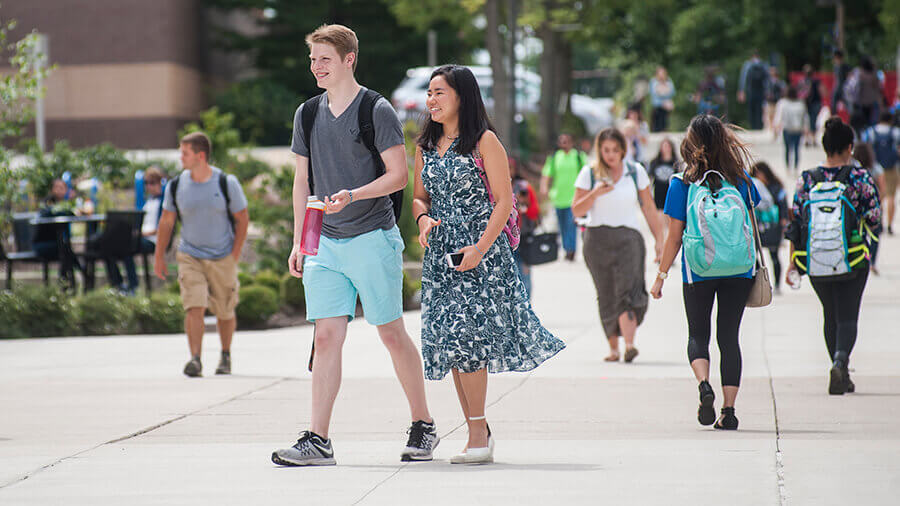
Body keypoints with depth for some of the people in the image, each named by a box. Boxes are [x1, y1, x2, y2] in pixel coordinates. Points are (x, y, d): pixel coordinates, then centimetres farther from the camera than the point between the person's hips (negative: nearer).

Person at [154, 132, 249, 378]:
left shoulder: (227, 183, -9)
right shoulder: (176, 186, -2)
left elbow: (242, 218, 0)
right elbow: (166, 222, 8)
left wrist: (235, 254, -5)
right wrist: (159, 256, 7)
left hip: (222, 258, -1)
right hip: (189, 256, 1)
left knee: (225, 312, 9)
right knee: (194, 307, -16)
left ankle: (226, 356, 31)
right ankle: (195, 360, -18)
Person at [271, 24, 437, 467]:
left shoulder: (377, 111, -5)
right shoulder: (308, 114, 13)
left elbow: (398, 175, -8)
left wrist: (353, 194, -23)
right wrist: (299, 241, 12)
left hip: (372, 238, -5)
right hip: (325, 243, 5)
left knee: (392, 334, 2)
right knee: (326, 337, -3)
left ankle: (423, 426, 16)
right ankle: (317, 441, -5)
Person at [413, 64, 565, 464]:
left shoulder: (484, 142, -5)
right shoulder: (425, 146, 13)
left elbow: (504, 200, -7)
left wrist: (480, 248, -16)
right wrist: (423, 218, -5)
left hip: (480, 251, -6)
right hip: (440, 252, 6)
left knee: (467, 338, -12)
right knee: (450, 341, 3)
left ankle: (479, 435, -7)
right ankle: (479, 432, 11)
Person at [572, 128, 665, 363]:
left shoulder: (636, 171, 8)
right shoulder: (589, 173, 6)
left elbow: (648, 208, 13)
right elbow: (577, 210, 4)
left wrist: (660, 239, 10)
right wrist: (595, 194, -14)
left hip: (628, 237, -1)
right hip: (597, 238, 1)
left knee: (628, 291, -17)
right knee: (606, 297, 3)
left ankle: (629, 344, -30)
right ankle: (613, 348, 13)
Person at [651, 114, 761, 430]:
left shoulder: (682, 184, -6)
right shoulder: (740, 179, 0)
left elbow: (675, 238, -5)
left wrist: (661, 276, 3)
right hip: (739, 271, 2)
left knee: (698, 334, 13)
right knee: (729, 336, 7)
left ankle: (704, 384, -15)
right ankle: (729, 410, 1)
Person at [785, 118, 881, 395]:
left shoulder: (806, 179, 0)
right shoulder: (860, 177, -7)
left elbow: (795, 223, 1)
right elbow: (874, 219, -6)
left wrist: (793, 263, 7)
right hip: (852, 261, -3)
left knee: (831, 315, 17)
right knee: (847, 317, 0)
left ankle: (842, 376, 21)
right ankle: (840, 360, -28)